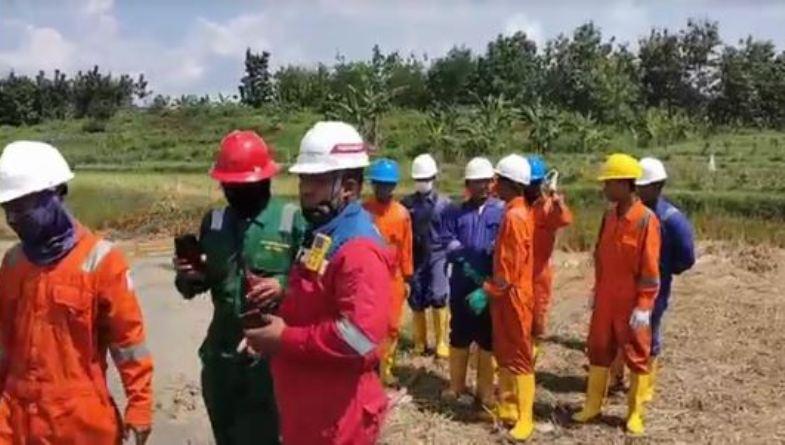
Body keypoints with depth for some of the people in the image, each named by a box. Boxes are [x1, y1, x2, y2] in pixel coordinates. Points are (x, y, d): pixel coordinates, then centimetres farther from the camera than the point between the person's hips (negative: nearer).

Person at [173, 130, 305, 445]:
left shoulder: (292, 220, -11)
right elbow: (195, 286, 13)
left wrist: (283, 285, -24)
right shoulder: (213, 221, 5)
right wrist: (188, 277, -8)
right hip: (220, 354, 5)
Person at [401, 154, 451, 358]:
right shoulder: (406, 203, 4)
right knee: (416, 302, 7)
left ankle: (442, 342, 2)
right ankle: (420, 342, 21)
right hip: (415, 258, 2)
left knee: (438, 298, -10)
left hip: (437, 256, -2)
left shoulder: (444, 203, 2)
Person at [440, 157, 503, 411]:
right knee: (459, 335, 12)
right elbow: (448, 242, -3)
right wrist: (466, 257, -17)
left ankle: (485, 389, 24)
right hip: (462, 285, 1)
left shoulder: (502, 211, 2)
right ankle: (457, 386, 27)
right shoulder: (455, 212, 7)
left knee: (488, 338, 10)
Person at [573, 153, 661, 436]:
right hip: (605, 301, 7)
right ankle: (593, 405, 27)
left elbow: (650, 268, -16)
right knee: (598, 351, 14)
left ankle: (635, 413, 21)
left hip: (631, 304, -6)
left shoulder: (646, 220, -16)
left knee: (637, 357, 8)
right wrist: (596, 291, 14)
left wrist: (643, 306, -16)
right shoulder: (609, 216, 5)